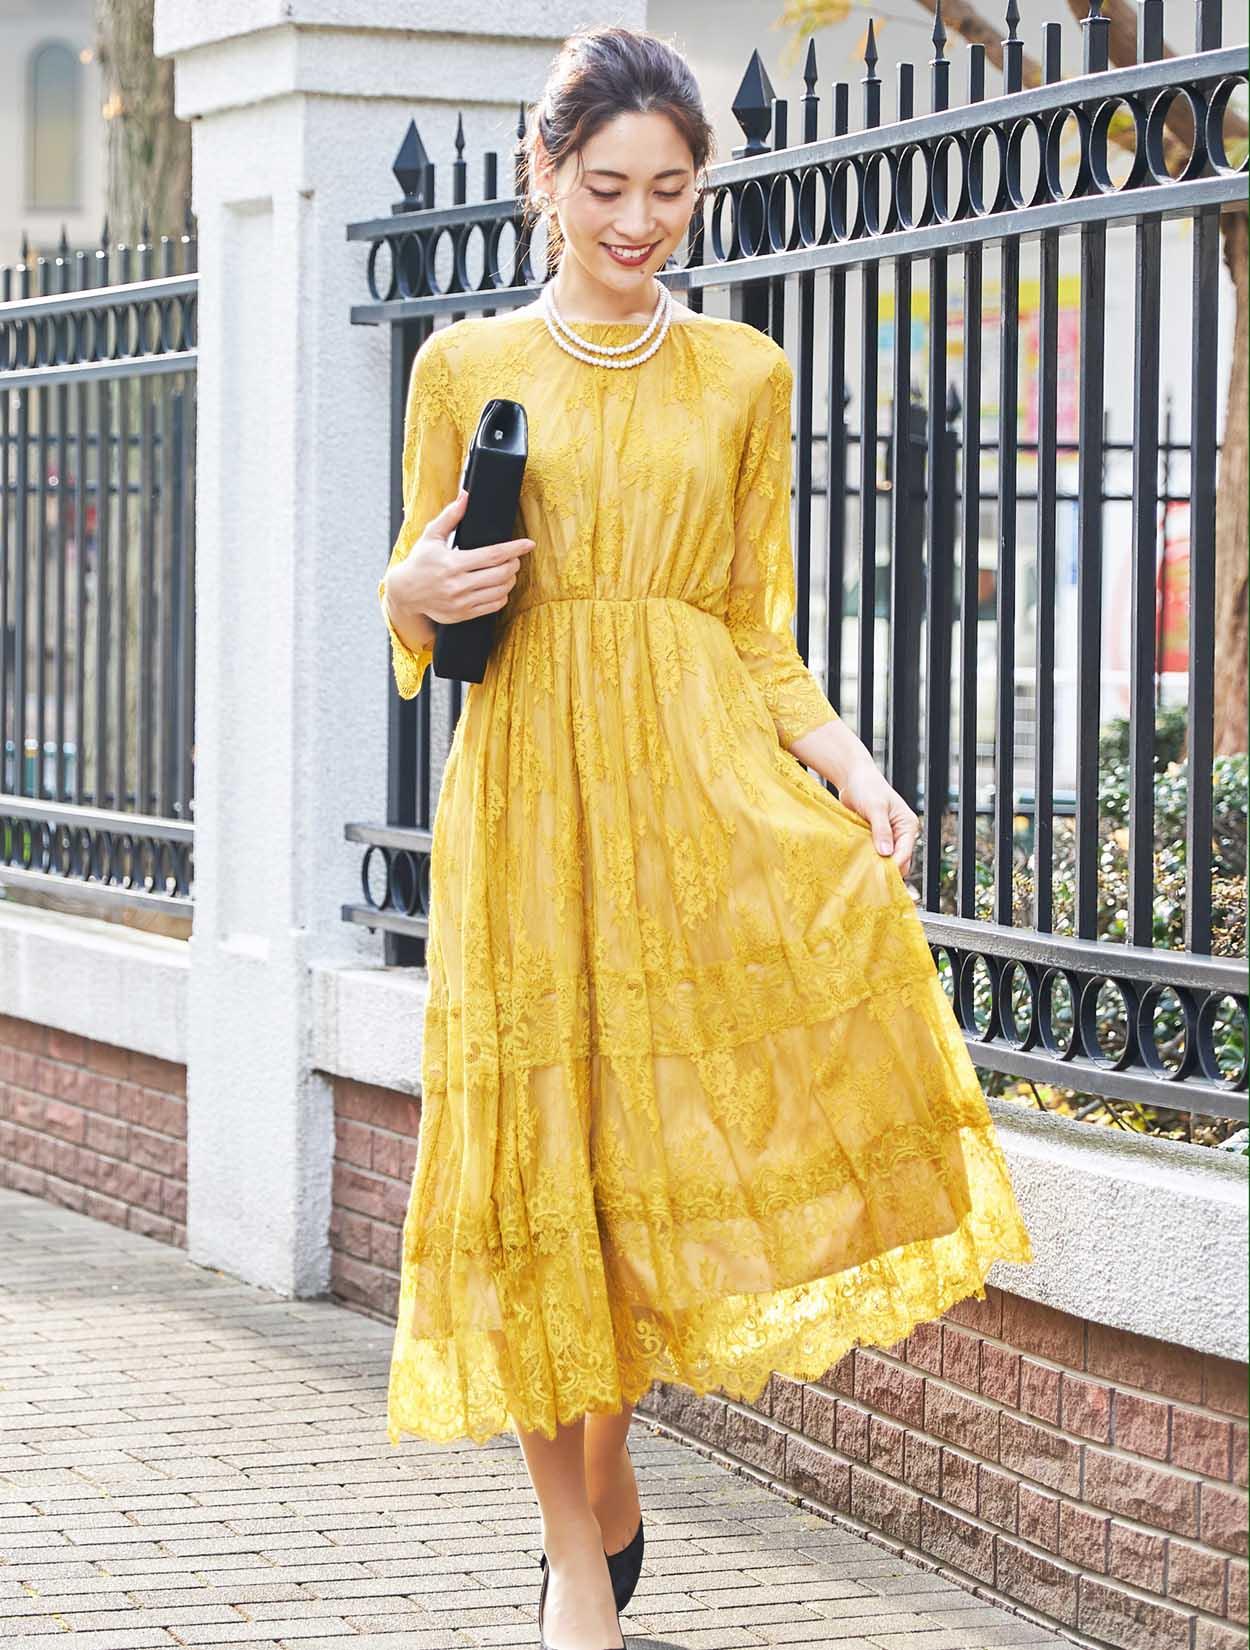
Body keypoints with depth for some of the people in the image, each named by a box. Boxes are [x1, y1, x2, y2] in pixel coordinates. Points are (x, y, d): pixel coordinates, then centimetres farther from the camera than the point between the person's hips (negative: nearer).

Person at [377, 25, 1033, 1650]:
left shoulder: (744, 376, 11)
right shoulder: (464, 365, 9)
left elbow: (761, 636, 10)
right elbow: (419, 627, 13)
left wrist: (849, 765, -6)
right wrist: (417, 593, -10)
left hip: (708, 783, 0)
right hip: (527, 799, 0)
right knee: (546, 1162, -2)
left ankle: (607, 1478, 4)